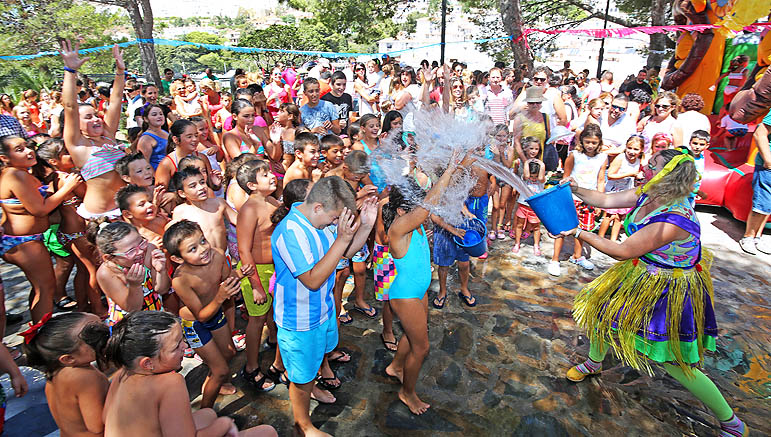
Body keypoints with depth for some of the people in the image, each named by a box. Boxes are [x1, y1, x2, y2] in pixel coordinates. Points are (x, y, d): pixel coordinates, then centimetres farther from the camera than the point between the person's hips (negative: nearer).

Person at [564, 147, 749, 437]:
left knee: (671, 362, 1)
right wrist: (576, 189, -9)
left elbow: (622, 251, -29)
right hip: (641, 274, 9)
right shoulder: (648, 195, -11)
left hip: (669, 290, -9)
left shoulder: (672, 222, -36)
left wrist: (580, 233, -23)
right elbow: (606, 200, 2)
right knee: (603, 310, 19)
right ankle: (594, 363, 47)